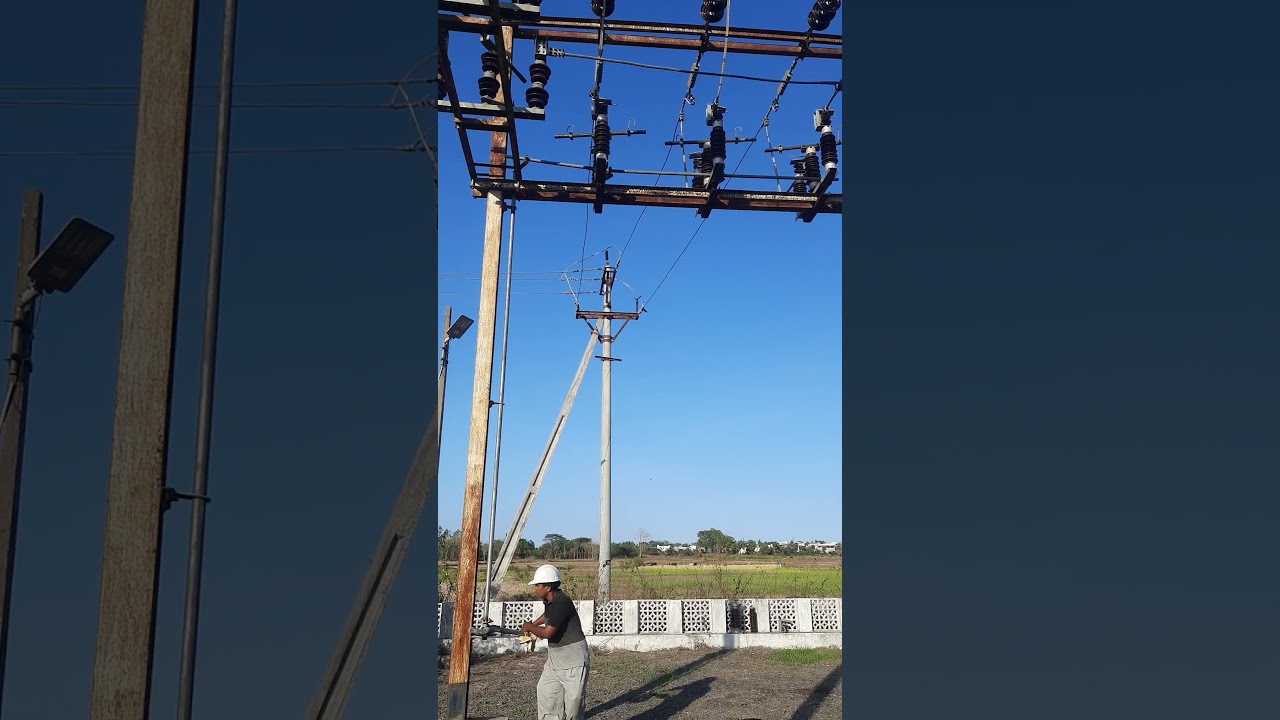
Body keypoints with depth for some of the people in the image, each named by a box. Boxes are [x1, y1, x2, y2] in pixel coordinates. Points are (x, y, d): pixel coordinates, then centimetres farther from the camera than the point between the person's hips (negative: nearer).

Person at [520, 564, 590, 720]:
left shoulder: (562, 602, -23)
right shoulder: (551, 601, 5)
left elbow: (547, 633, -24)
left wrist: (529, 627, -8)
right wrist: (533, 625, 23)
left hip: (573, 661, -9)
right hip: (554, 659, 9)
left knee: (574, 700, -4)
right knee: (545, 692, 5)